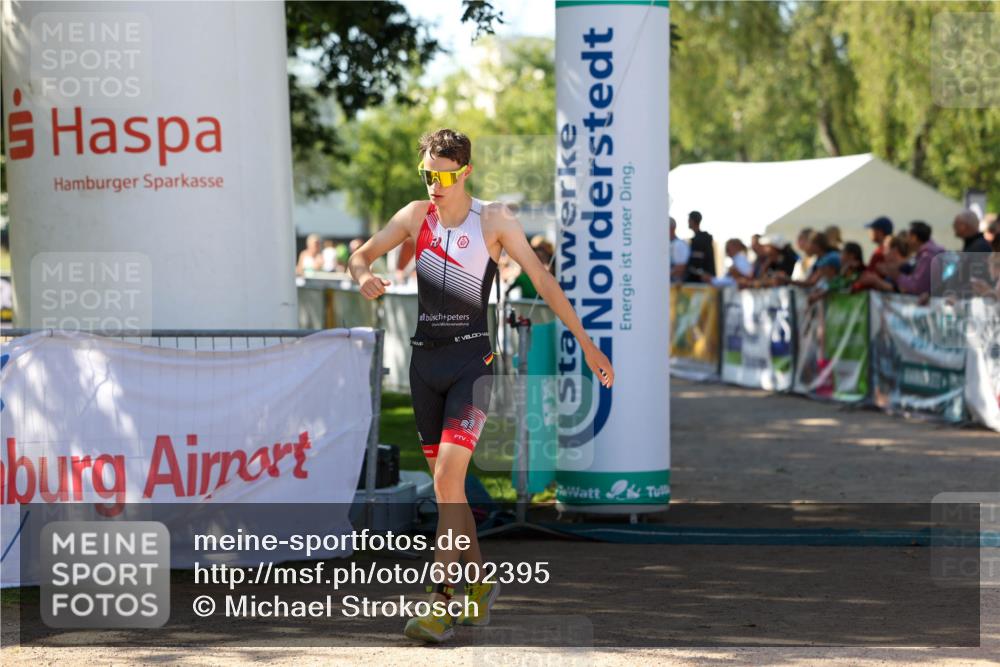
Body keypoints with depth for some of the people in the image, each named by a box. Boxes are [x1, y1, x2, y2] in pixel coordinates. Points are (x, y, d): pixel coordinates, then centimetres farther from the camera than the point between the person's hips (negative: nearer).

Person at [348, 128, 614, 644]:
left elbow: (542, 279, 0)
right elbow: (360, 255, 10)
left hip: (472, 359, -5)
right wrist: (364, 276, -16)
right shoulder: (416, 216, 7)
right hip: (425, 359, 5)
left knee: (447, 477, -18)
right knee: (446, 485, 10)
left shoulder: (493, 219, -3)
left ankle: (441, 603, -20)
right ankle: (478, 587, 26)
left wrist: (586, 343, -1)